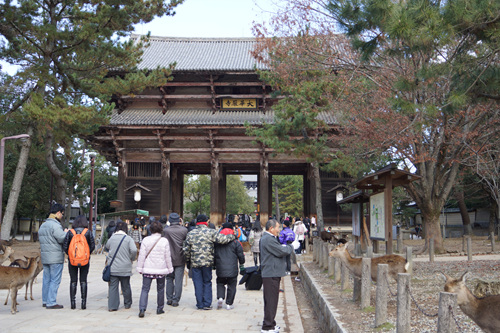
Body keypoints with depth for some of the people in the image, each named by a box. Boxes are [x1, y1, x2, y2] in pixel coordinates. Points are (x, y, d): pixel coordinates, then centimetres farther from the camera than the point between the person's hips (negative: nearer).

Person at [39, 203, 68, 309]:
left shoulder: (43, 225, 15)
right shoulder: (55, 225, -15)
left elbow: (41, 239, 17)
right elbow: (62, 239, -20)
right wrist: (66, 232, -3)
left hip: (45, 256, 9)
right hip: (56, 257, -9)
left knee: (46, 279, 15)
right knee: (55, 280, -4)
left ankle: (45, 301, 20)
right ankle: (51, 302, -4)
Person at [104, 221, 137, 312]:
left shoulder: (111, 238, 2)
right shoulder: (128, 239, -7)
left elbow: (106, 248, 17)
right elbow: (134, 250, -19)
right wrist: (131, 259, -2)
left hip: (113, 267, 1)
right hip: (125, 268, -1)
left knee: (113, 286, 5)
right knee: (125, 286, 13)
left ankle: (112, 306, 2)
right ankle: (127, 304, 25)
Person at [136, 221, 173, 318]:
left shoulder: (145, 240, -3)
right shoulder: (164, 241, -6)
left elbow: (142, 255, -2)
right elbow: (167, 256, -1)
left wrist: (140, 268, 6)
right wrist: (169, 268, 9)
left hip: (148, 269, 0)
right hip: (161, 269, 0)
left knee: (145, 289, 2)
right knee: (160, 289, 13)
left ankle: (142, 309, -12)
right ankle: (160, 309, 21)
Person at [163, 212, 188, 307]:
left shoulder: (166, 230, -8)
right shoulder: (184, 230, -8)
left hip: (169, 259, 0)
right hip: (180, 259, 0)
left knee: (169, 279, 14)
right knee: (178, 280, 4)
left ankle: (169, 299, 17)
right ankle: (175, 300, 4)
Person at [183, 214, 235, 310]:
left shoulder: (190, 234, 3)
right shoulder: (211, 232, -6)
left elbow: (186, 250, 5)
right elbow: (222, 239, -15)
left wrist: (188, 261, 17)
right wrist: (232, 236, 2)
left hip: (195, 263, 1)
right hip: (207, 262, -1)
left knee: (198, 284, 8)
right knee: (207, 282, 10)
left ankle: (200, 304, 12)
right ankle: (207, 304, 9)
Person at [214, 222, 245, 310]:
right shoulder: (235, 242, -5)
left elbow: (214, 254, 10)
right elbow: (240, 254, 0)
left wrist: (214, 265, 23)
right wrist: (242, 264, 16)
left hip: (220, 269, 2)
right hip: (232, 269, -2)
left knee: (220, 283, 18)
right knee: (231, 286, 8)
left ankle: (220, 297, -5)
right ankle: (229, 304, 10)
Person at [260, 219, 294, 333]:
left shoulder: (267, 238, 17)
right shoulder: (268, 239, -19)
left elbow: (279, 248, 19)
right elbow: (282, 251, -19)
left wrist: (285, 246, 1)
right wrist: (290, 246, -3)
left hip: (271, 273, 11)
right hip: (271, 274, -11)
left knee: (270, 300, 18)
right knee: (271, 300, -5)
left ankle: (270, 323, 28)